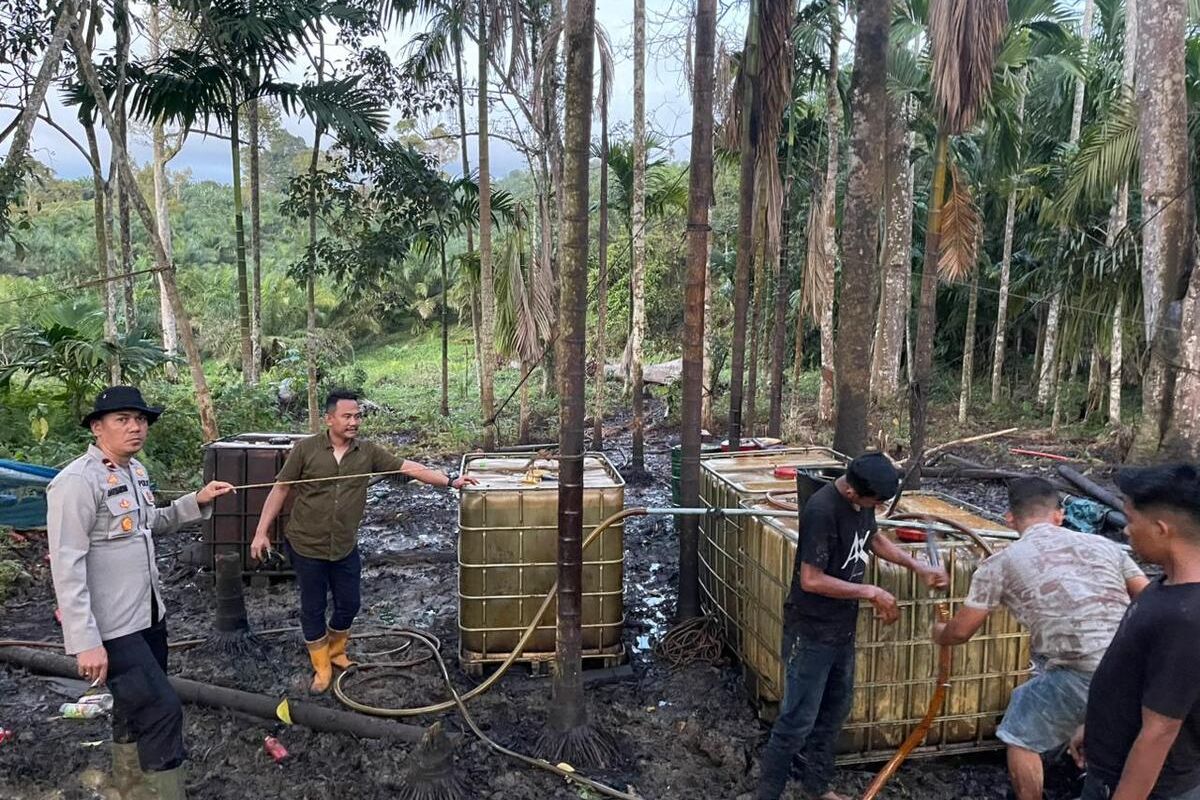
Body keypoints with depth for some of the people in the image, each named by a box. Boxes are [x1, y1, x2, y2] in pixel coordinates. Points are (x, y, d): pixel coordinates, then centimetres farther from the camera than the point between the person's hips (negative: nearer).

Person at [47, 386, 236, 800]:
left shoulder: (136, 471, 8)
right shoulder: (77, 481, -20)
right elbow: (67, 567, -22)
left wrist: (197, 501, 10)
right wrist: (85, 642, -23)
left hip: (148, 615, 9)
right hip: (112, 628, -9)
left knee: (137, 707, 22)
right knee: (162, 710, -8)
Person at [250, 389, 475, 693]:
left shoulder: (368, 452, -4)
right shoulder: (305, 449, -10)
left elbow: (409, 468, -6)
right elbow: (280, 490, -5)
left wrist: (450, 481, -14)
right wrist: (261, 532, -7)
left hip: (345, 548, 3)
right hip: (306, 546, -3)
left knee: (348, 604, 14)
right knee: (313, 608, 9)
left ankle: (336, 652, 40)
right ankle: (321, 667, 27)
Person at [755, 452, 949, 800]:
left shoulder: (862, 500, -3)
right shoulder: (821, 511, -29)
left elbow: (874, 539, 18)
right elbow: (811, 580, -28)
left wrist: (918, 566, 6)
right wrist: (871, 593, -20)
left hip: (842, 627, 9)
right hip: (811, 631, -9)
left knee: (836, 707, 21)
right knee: (798, 720, -1)